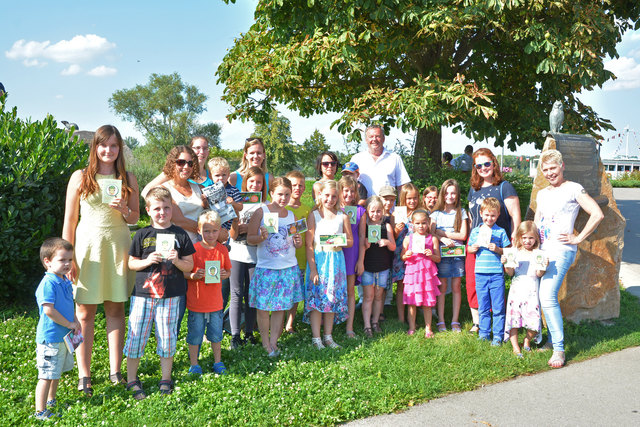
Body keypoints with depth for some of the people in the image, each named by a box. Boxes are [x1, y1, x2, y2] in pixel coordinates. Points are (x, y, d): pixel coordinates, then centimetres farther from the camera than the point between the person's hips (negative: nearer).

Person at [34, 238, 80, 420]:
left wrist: (75, 320, 6)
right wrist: (69, 324, -18)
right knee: (46, 376, -2)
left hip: (64, 337, 9)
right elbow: (48, 310, -27)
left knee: (57, 372, 23)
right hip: (50, 338, -9)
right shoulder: (48, 284, -20)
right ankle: (40, 411, 8)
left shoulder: (66, 282, 9)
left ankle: (51, 401, 40)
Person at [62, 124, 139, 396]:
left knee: (116, 310, 6)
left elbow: (135, 218, 13)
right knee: (84, 313, 1)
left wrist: (124, 210, -10)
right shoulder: (80, 177, 2)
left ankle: (115, 371, 15)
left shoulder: (128, 179, 9)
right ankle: (84, 375, 9)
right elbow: (69, 220, 1)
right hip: (88, 245, -2)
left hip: (118, 245, 2)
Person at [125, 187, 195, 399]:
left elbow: (189, 265, 4)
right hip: (143, 294, 0)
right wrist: (147, 261, -13)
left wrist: (176, 260, -15)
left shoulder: (180, 234, 2)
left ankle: (165, 379, 23)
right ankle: (132, 380, 19)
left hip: (170, 296, 0)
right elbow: (131, 263, 5)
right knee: (136, 337, 4)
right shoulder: (143, 234, 2)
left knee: (167, 338, 8)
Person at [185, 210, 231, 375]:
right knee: (195, 335, 7)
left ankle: (218, 361, 30)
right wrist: (194, 276, -25)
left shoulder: (222, 250, 1)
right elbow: (184, 272, -6)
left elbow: (228, 270, 11)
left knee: (216, 334, 14)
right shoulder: (193, 249, -9)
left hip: (216, 302, 3)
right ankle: (194, 364, 23)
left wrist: (225, 274, -11)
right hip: (196, 302, -3)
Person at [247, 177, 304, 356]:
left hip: (289, 268, 3)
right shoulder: (261, 212, -4)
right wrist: (262, 237, -22)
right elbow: (250, 239, -3)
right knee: (263, 307, 2)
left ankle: (273, 342, 15)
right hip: (265, 268, -3)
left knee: (281, 307, 6)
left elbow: (297, 244, 16)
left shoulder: (292, 216, 9)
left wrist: (298, 241, -7)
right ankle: (265, 341, 18)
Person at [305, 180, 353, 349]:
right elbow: (309, 244, -5)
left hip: (336, 261, 3)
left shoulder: (342, 217, 6)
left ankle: (328, 336, 18)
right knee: (316, 298, -4)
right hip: (317, 260, -3)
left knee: (333, 298, 7)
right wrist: (312, 269, -11)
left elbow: (350, 241, 9)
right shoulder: (314, 215, -1)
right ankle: (316, 338, 4)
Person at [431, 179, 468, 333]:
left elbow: (463, 235, -2)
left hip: (458, 254, 0)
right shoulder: (436, 213, 7)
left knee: (456, 287, 2)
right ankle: (441, 321, 6)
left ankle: (455, 321, 10)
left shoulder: (461, 212, 6)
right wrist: (444, 239, -21)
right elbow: (431, 233, -3)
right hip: (442, 253, 0)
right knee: (442, 287, 0)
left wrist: (442, 232, -6)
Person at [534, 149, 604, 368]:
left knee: (547, 298, -17)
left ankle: (559, 349, -11)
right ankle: (553, 338, 22)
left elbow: (597, 214, -11)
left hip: (560, 251, -7)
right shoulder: (542, 194, 19)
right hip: (541, 251, 7)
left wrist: (577, 239, -10)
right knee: (544, 298, 7)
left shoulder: (573, 189, -2)